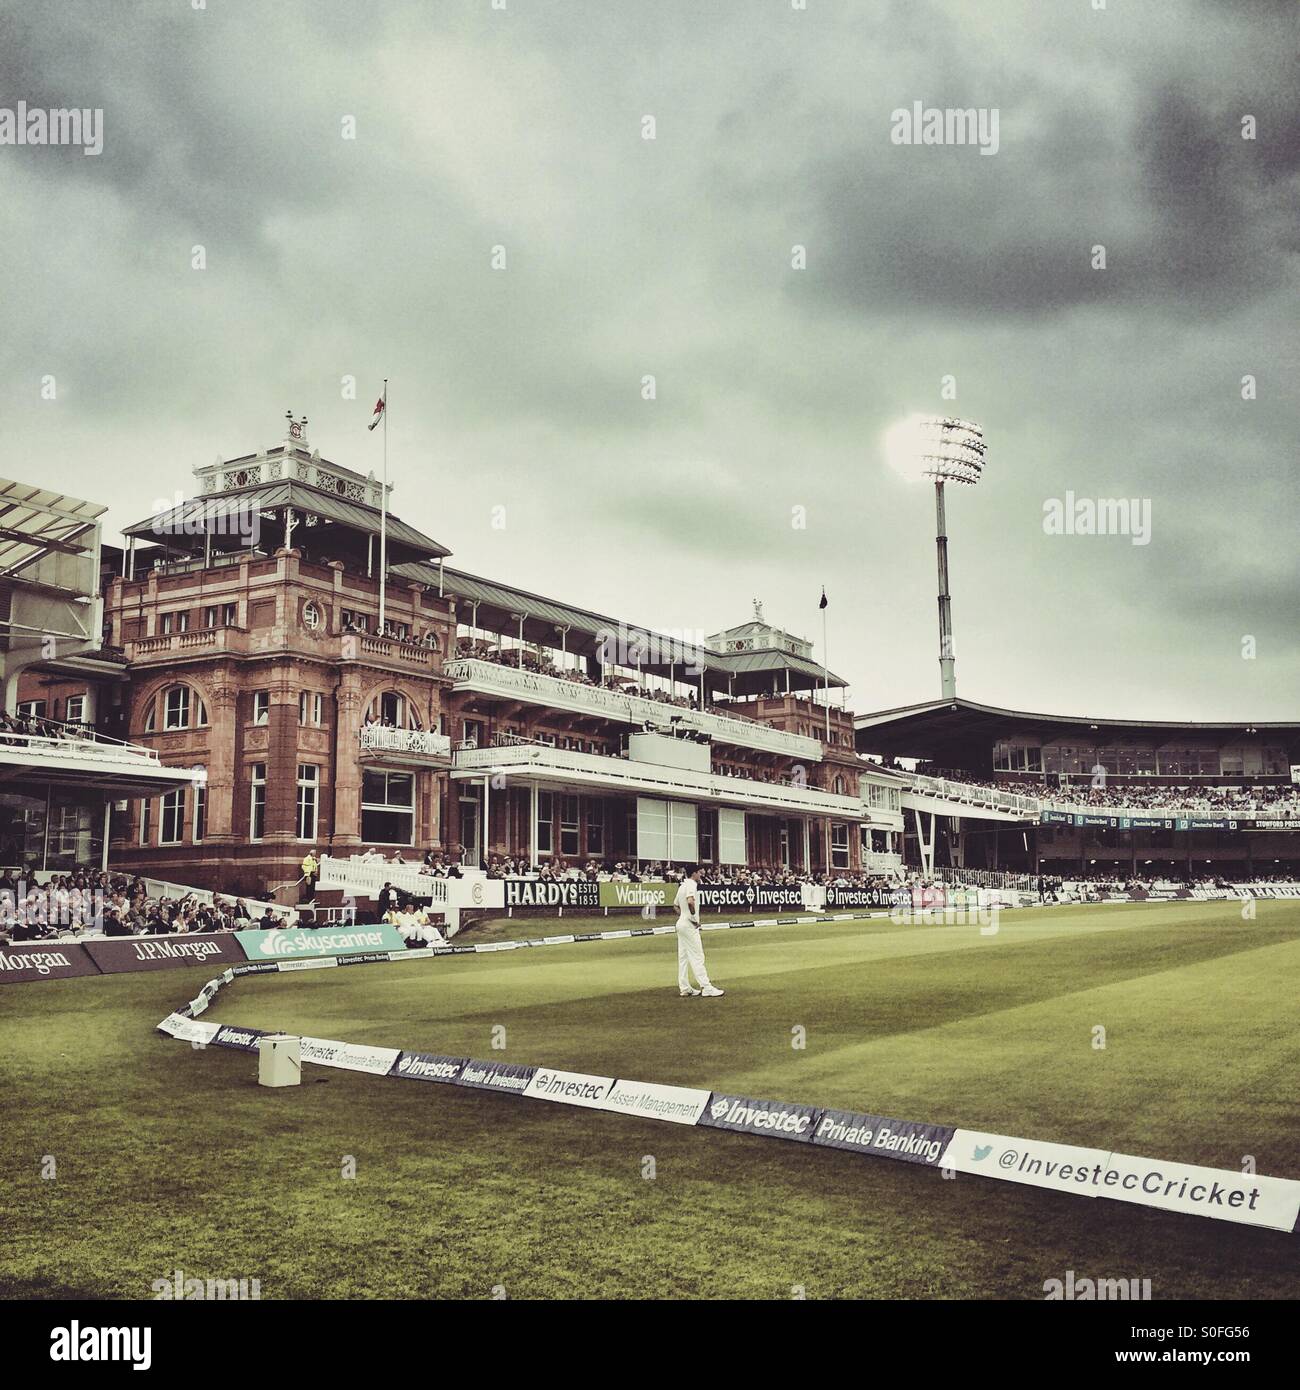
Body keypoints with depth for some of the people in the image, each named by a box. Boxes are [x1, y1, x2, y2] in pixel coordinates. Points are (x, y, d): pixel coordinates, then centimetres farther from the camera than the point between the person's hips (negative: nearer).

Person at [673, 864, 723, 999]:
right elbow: (690, 901, -31)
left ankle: (684, 988, 14)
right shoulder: (691, 884, -14)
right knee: (697, 956, -9)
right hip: (690, 925, -9)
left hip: (681, 923, 10)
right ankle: (706, 987, -10)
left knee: (683, 957, 10)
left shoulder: (682, 885, 14)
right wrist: (694, 917, -21)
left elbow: (675, 904, 25)